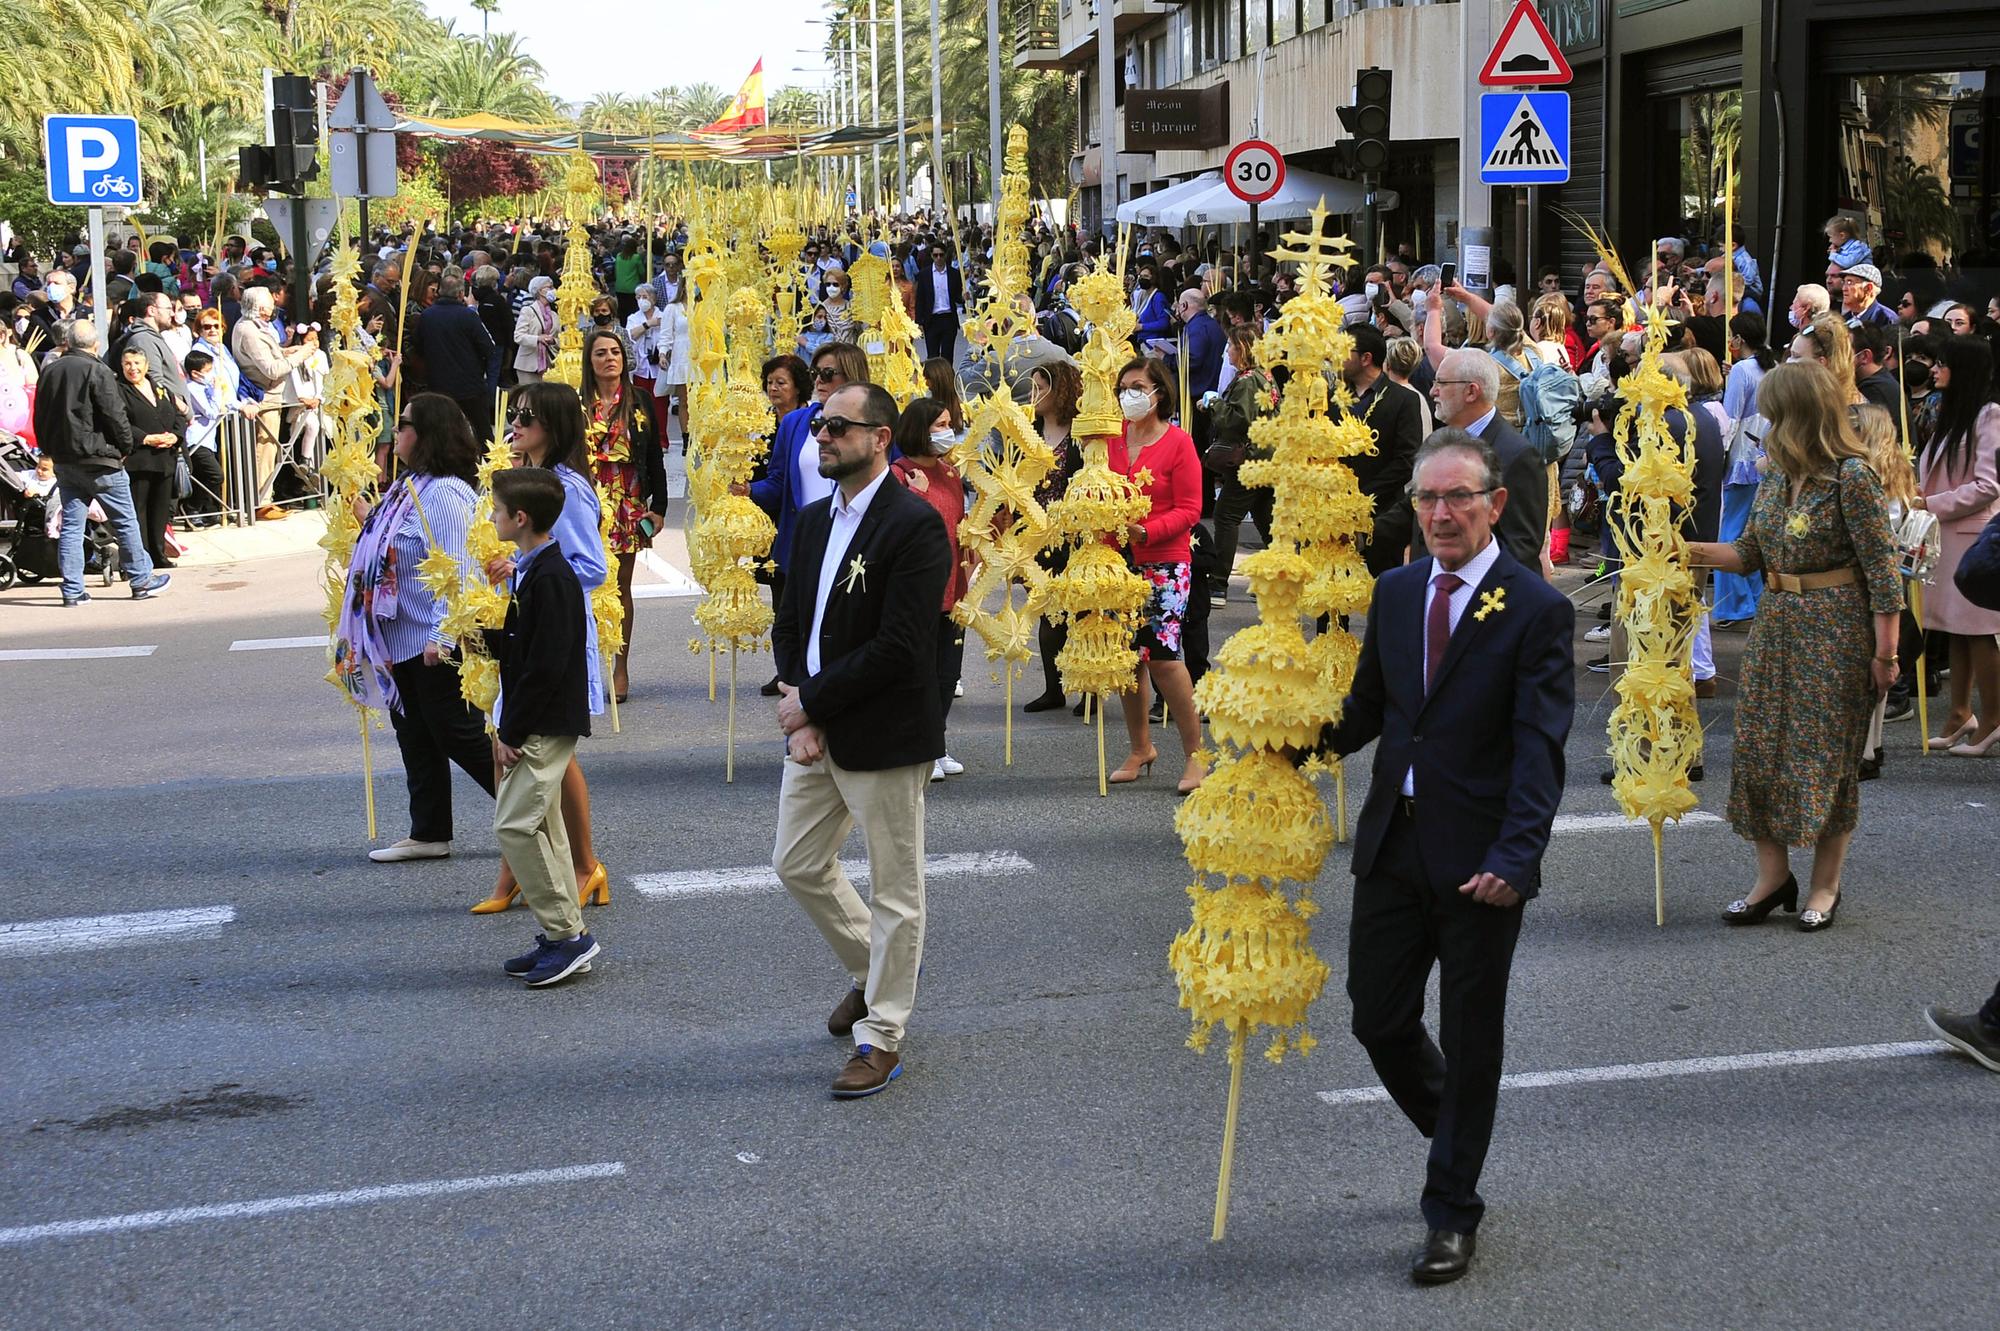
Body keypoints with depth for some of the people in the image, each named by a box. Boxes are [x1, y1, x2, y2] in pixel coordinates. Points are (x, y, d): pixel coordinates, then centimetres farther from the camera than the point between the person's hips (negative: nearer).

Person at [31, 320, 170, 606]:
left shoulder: (49, 371, 7)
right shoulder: (98, 371, -14)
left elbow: (40, 418, 12)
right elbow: (115, 415, -16)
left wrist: (50, 450, 20)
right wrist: (125, 447, -1)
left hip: (63, 461, 6)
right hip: (98, 458, -6)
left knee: (71, 525, 8)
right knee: (125, 522, 5)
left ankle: (72, 590, 5)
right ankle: (141, 581, 11)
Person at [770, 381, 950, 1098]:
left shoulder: (915, 525, -16)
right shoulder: (816, 518, 10)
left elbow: (898, 646, -22)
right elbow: (791, 619, 12)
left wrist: (811, 699, -16)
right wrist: (796, 701, -5)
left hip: (884, 736, -8)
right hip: (815, 728, 8)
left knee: (894, 890, 3)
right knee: (798, 864, 17)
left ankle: (882, 1034, 14)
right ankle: (871, 968, 39)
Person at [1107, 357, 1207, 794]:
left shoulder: (1178, 442, -4)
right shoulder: (1111, 439, 10)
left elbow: (1189, 510, -8)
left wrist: (1145, 532, -20)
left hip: (1166, 563, -5)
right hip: (1119, 562, 5)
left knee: (1163, 655, -14)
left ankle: (1195, 752, -2)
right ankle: (1140, 747, 24)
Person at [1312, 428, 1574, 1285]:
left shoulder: (1536, 610, -10)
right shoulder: (1395, 592, 8)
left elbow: (1540, 750, -16)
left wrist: (1514, 859, -27)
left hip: (1478, 859, -5)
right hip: (1393, 843, 5)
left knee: (1469, 1035, 6)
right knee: (1378, 1018, 10)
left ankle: (1451, 1211, 21)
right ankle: (1456, 1134, 39)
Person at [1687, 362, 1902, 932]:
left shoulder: (1852, 477, -15)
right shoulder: (1776, 477, 7)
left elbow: (1880, 569, -13)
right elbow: (1750, 553, 12)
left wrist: (1885, 651, -14)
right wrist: (1690, 551, -2)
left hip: (1835, 629, -7)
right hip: (1776, 624, 7)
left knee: (1828, 754, 2)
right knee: (1760, 748, 5)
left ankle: (1826, 884, 16)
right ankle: (1773, 875, 17)